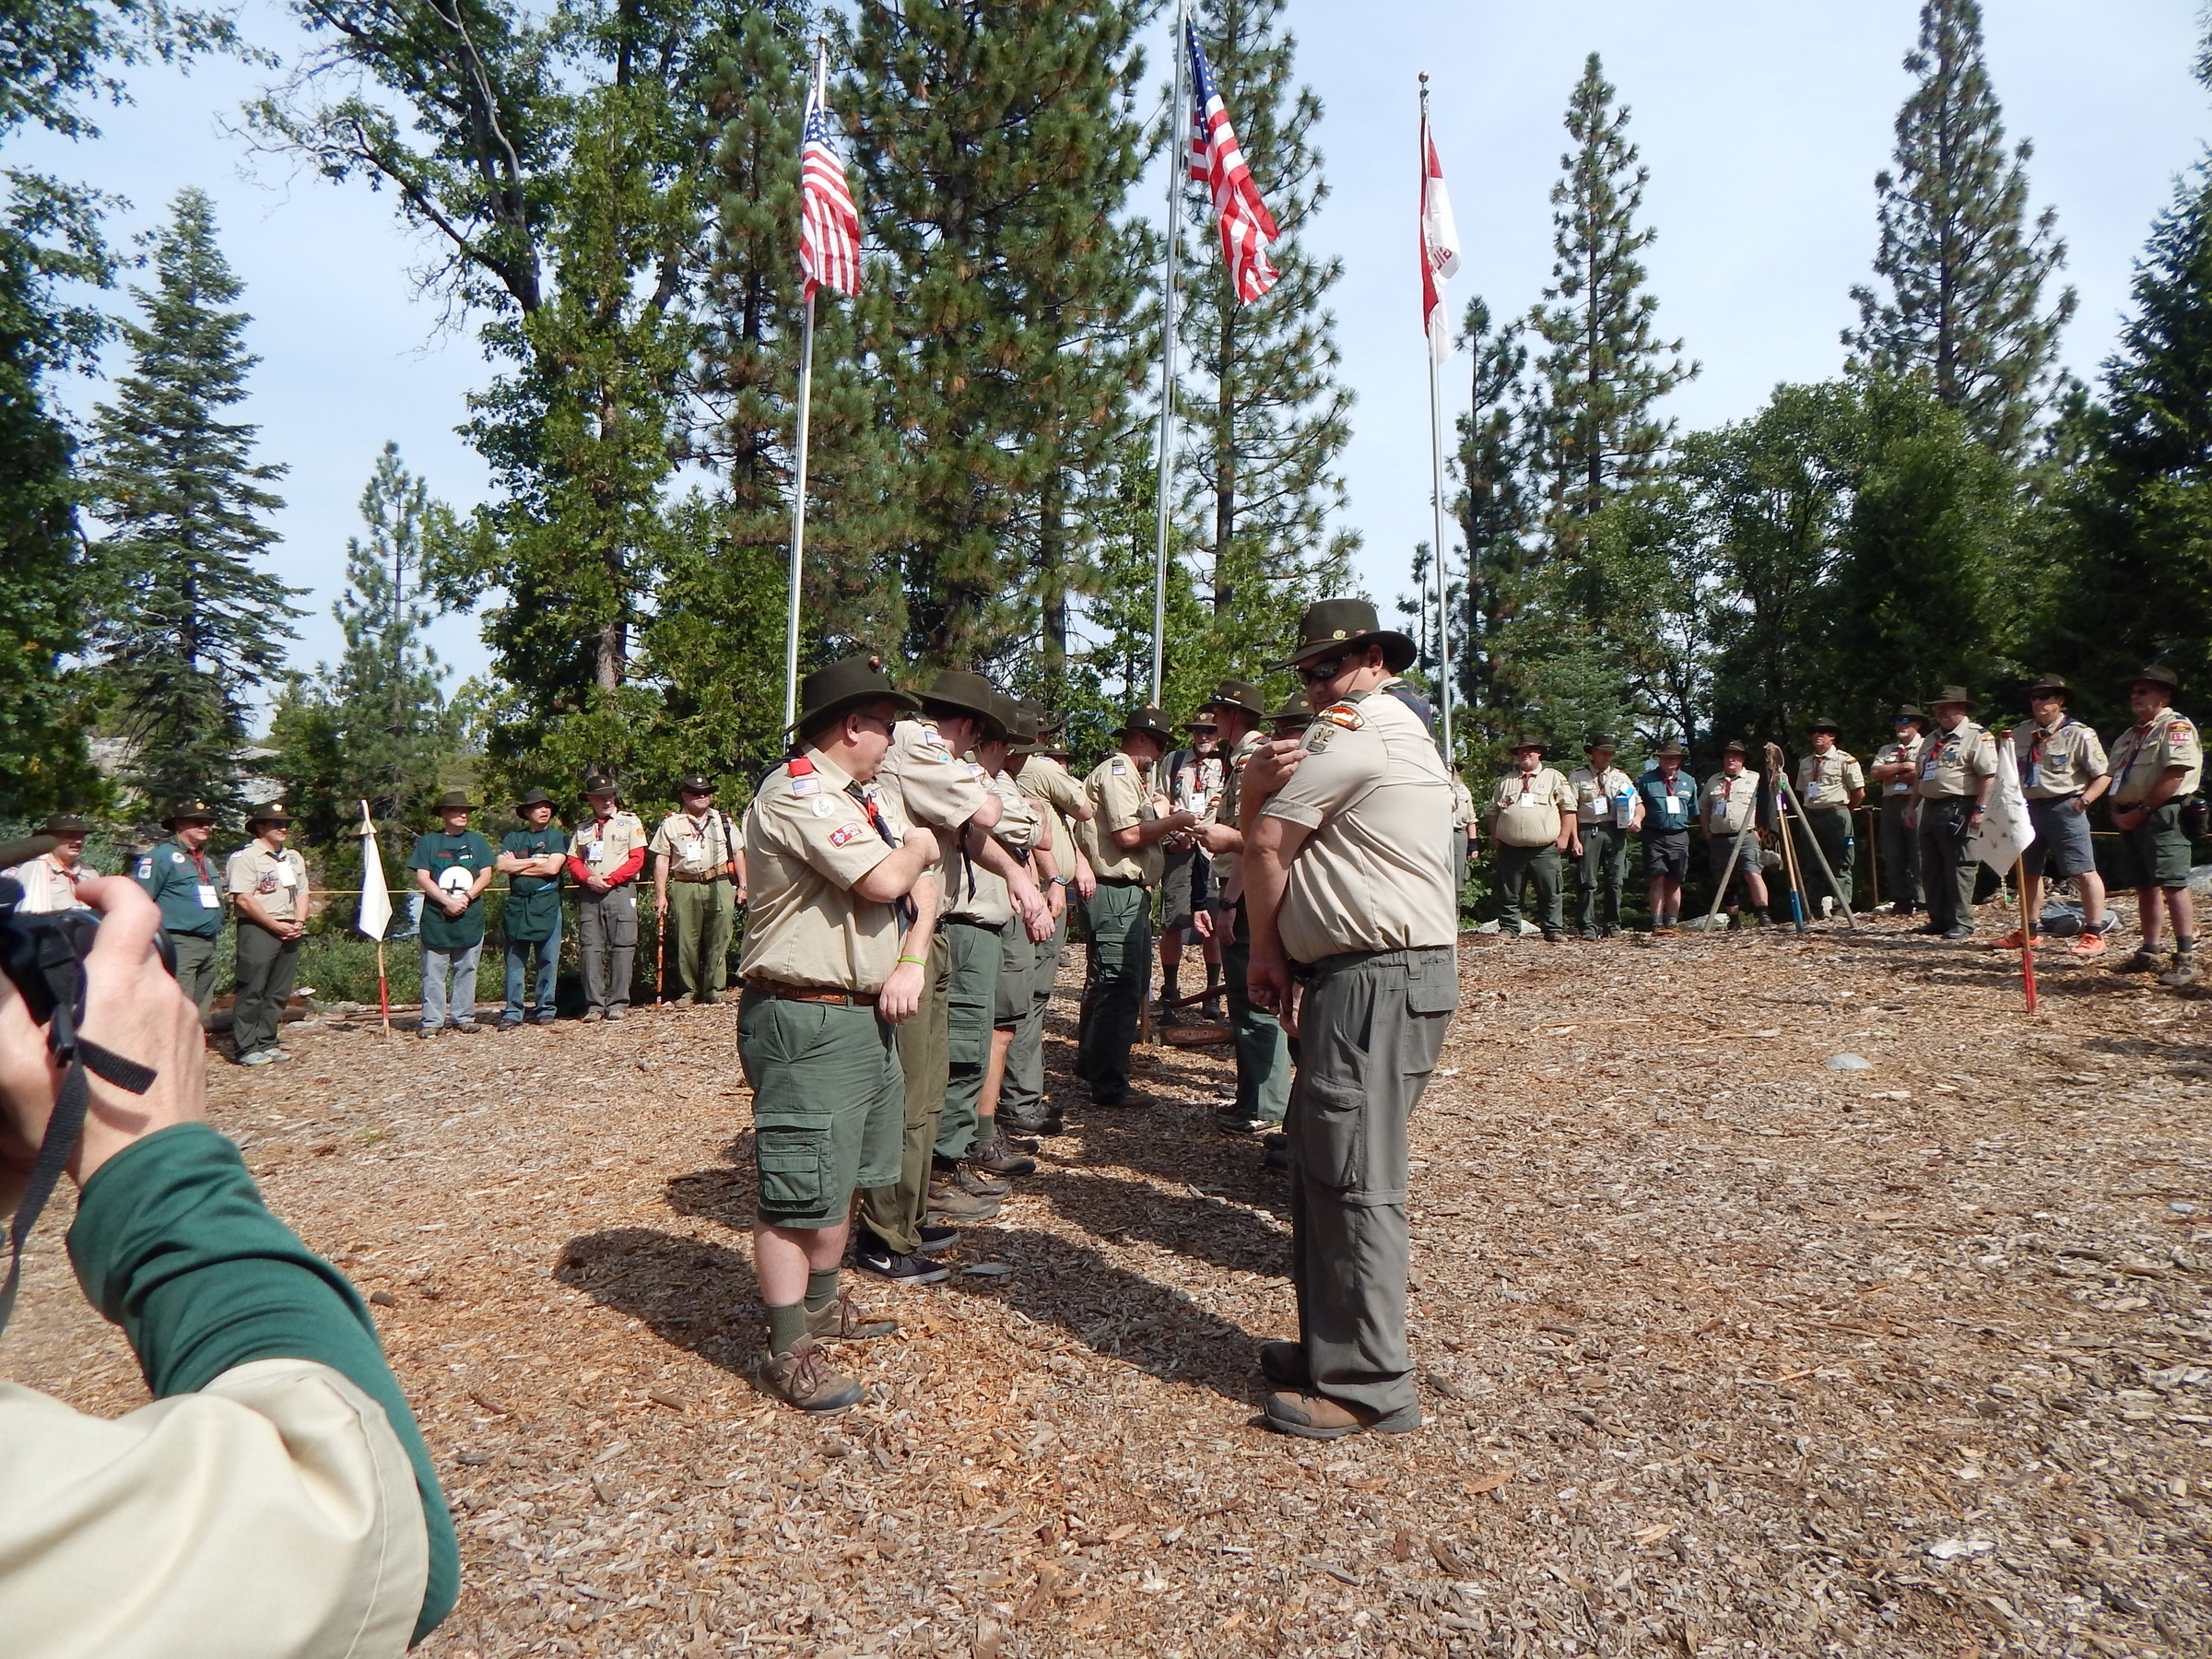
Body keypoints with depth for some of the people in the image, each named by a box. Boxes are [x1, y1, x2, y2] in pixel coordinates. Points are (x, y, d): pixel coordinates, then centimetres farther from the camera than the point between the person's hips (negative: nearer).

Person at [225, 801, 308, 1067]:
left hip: (289, 932, 7)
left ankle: (266, 1043, 15)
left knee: (278, 993, 8)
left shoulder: (294, 858, 19)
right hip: (257, 930, -7)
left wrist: (299, 922, 1)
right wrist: (275, 925, -13)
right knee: (252, 991, -5)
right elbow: (243, 899, -12)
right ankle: (246, 1047, -1)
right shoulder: (245, 857, -5)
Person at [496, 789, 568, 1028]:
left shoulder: (558, 837, 8)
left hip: (547, 905, -1)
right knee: (515, 960, 1)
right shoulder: (512, 838, 14)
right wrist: (535, 861, -4)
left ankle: (545, 1009, 9)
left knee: (547, 961, 0)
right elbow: (500, 865, -1)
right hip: (517, 904, 2)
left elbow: (552, 867, -7)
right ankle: (513, 1011, 6)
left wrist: (517, 866, 0)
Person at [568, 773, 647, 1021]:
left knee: (622, 947, -6)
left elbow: (637, 860, -1)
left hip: (620, 891, -3)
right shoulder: (582, 829, 20)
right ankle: (594, 1005, 2)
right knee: (590, 947, -1)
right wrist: (588, 879, -8)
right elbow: (573, 861, 13)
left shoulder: (630, 822, 8)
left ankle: (618, 1003, -2)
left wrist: (609, 879, -10)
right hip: (588, 893, 3)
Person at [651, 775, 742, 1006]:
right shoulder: (671, 823, 11)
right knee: (686, 941, 1)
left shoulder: (723, 820, 16)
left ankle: (714, 990, 6)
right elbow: (661, 859, 7)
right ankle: (687, 991, 11)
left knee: (718, 940, -1)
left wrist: (743, 885, 8)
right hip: (685, 887, -1)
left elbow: (738, 853, 16)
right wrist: (660, 895, 0)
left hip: (719, 885, 1)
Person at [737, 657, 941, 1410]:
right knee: (799, 1186, -2)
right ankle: (788, 1352, 11)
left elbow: (923, 887, 12)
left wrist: (911, 962, -5)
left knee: (842, 1173, 21)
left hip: (868, 1012, 10)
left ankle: (821, 1303, 38)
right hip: (807, 1021, -10)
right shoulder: (796, 794, -16)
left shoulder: (871, 797, 14)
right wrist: (919, 846, -4)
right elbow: (884, 880, -26)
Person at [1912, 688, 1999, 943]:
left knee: (1959, 869, -5)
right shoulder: (1931, 739, 20)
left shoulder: (1976, 737, -6)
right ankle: (1939, 919, 17)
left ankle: (1962, 923, -1)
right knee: (1931, 869, 10)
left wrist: (1980, 809, -21)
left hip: (1958, 810, -9)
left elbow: (1989, 775, -15)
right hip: (1930, 808, 9)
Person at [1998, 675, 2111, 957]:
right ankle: (2030, 931, 25)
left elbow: (2103, 775, -6)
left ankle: (2094, 934, -1)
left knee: (2084, 871, -7)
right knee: (2027, 872, 13)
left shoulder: (2079, 735, -5)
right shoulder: (2020, 734, 11)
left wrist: (2084, 800, -16)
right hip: (2029, 808, 6)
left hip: (2064, 808, -6)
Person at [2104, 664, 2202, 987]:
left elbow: (2175, 775, -16)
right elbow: (2113, 778, 21)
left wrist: (2141, 810, -16)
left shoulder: (2176, 727, -5)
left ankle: (2186, 961, -10)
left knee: (2173, 886, -11)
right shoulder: (2129, 736, 22)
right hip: (2131, 820, 8)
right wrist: (2117, 812, 4)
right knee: (2144, 888, 12)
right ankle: (2148, 954, 18)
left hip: (2162, 816, -8)